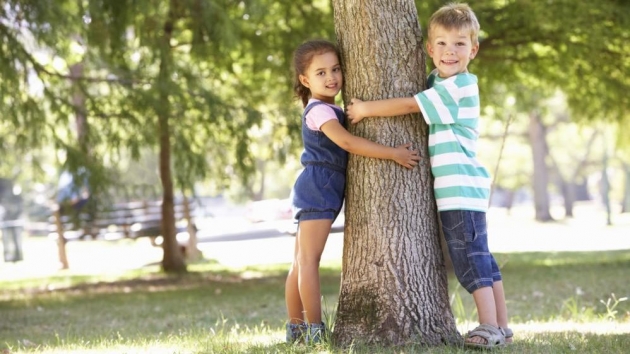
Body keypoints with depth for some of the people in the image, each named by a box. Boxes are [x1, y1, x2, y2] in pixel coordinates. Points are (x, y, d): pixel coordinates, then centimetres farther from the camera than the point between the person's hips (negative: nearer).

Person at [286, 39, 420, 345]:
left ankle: (296, 328, 16)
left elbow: (344, 143, 21)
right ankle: (315, 330, -10)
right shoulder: (320, 110, -14)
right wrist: (393, 153, -27)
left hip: (316, 190, 10)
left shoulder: (328, 110, 19)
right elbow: (347, 142, -26)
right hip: (317, 188, -10)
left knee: (301, 262, 11)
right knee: (309, 260, -10)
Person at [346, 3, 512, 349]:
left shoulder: (458, 86, -14)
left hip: (461, 186, -10)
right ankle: (500, 326, 16)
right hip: (461, 186, 10)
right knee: (479, 255, 11)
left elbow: (409, 105, -16)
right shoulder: (437, 83, 15)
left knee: (468, 255, -8)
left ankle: (489, 327, -7)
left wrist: (366, 109, -8)